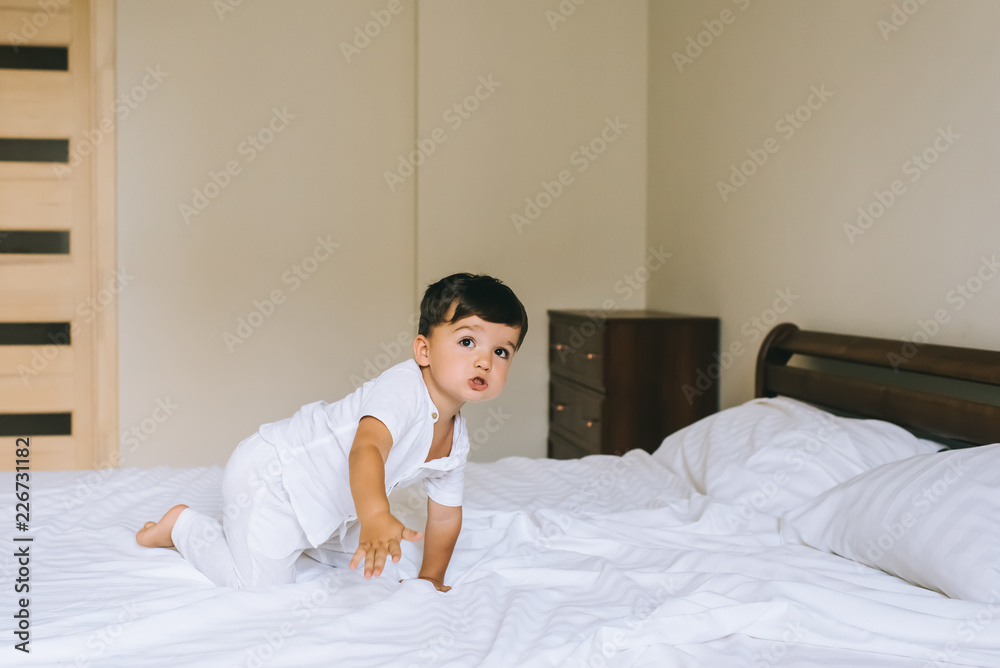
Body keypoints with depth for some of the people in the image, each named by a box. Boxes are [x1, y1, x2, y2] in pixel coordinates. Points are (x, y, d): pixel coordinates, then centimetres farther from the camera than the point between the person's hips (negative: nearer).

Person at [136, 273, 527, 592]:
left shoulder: (456, 440, -2)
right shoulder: (403, 387, -29)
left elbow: (445, 514, 13)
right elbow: (366, 449, -48)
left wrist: (431, 577, 14)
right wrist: (376, 516, -64)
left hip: (319, 503, 9)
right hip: (267, 476, -9)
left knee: (349, 551, 28)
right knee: (263, 589, -12)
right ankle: (184, 526, 11)